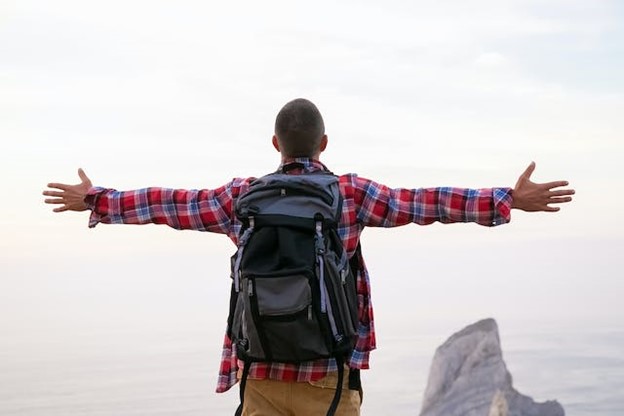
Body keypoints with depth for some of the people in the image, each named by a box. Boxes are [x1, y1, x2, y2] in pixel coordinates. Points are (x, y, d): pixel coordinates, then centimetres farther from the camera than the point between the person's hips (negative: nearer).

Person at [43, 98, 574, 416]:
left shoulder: (243, 195, 3)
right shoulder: (351, 193, -4)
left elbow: (169, 205, 10)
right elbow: (425, 203, -7)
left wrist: (99, 201, 22)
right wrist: (508, 200, -5)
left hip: (261, 368, 2)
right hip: (329, 371, -2)